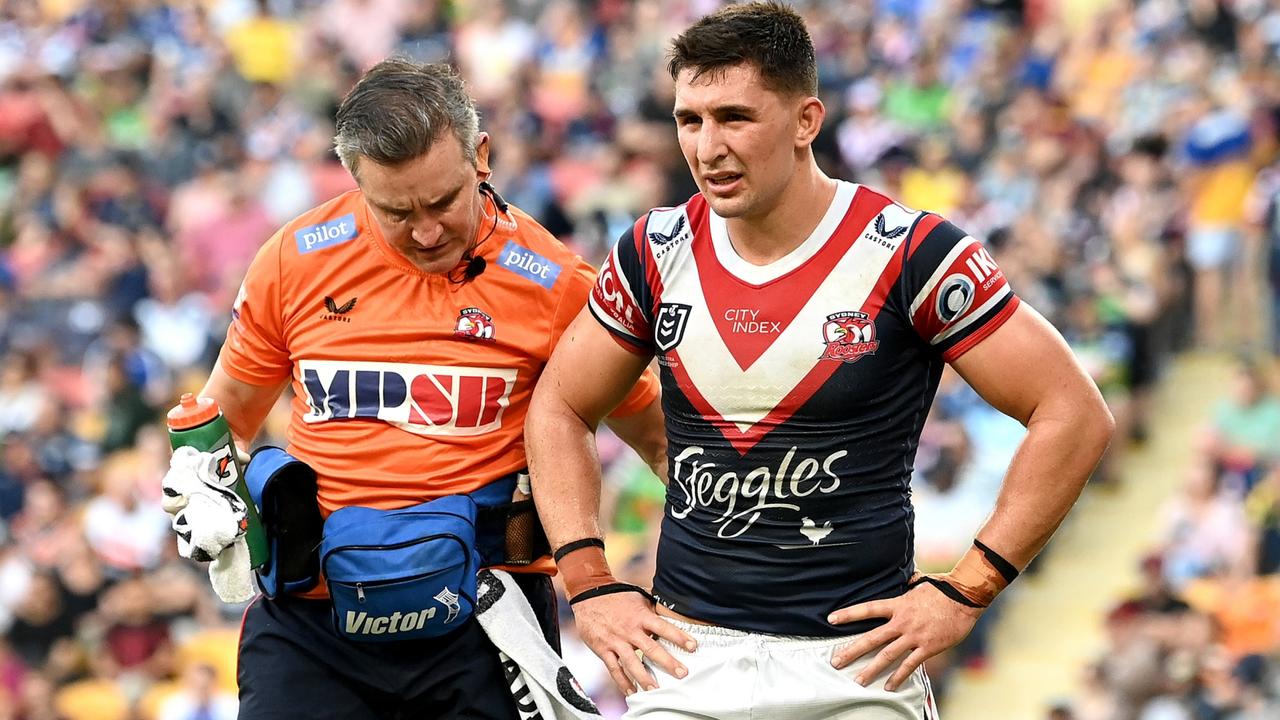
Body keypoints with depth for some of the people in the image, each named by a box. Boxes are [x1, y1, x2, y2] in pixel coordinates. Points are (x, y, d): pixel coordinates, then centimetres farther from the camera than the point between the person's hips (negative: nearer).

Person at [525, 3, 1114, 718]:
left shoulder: (909, 255, -10)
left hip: (855, 662, -3)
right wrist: (590, 587, 3)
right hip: (685, 654, 3)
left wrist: (965, 592, -11)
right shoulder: (658, 253, 2)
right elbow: (560, 409, 16)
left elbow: (1077, 415, -9)